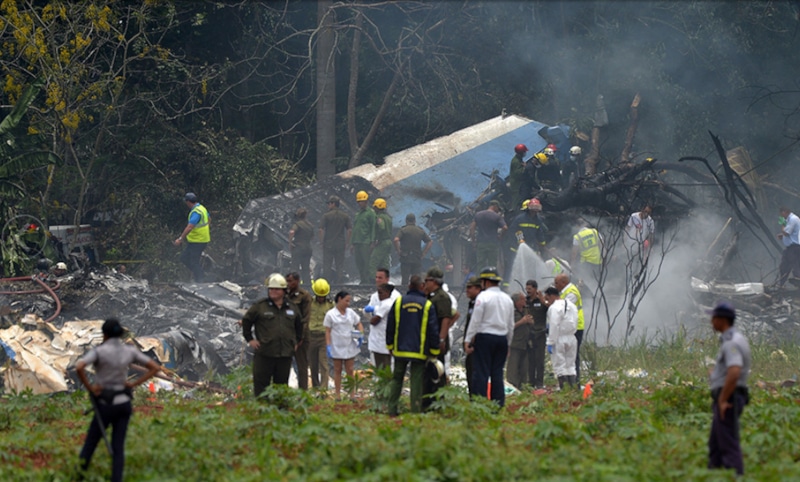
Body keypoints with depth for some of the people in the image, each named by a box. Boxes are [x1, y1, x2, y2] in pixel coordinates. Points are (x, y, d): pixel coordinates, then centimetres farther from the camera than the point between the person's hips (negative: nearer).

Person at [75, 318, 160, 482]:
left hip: (106, 405, -4)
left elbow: (79, 367, -32)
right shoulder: (130, 350, -2)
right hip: (123, 403, 4)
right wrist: (133, 384, -1)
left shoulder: (99, 350, -16)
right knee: (118, 448, 6)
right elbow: (155, 367, 1)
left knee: (91, 441, 19)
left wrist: (89, 387, -16)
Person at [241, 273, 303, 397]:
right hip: (264, 354, -3)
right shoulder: (259, 306, -1)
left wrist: (297, 341, 21)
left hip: (285, 354, 3)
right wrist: (250, 339, 3)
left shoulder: (292, 308, 10)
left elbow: (299, 325, 27)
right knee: (261, 383, -2)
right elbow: (246, 321, 9)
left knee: (282, 383, 8)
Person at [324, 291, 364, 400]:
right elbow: (327, 331, -5)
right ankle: (337, 394, 12)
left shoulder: (351, 313, 5)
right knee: (337, 370, 7)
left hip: (350, 346, 3)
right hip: (337, 347, -3)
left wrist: (361, 335, -5)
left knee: (350, 371, 6)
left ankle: (352, 394, 8)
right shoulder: (331, 314, -6)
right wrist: (328, 346, -12)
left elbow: (358, 324, 15)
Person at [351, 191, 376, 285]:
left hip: (366, 243, -7)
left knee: (366, 262, -9)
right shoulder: (357, 214, 20)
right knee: (359, 263, 6)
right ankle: (362, 280, 11)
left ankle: (367, 280, -9)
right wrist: (352, 243, 17)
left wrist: (372, 242, -13)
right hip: (357, 242, 7)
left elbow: (373, 228, -6)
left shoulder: (370, 213, -1)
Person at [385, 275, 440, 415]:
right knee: (416, 382, 1)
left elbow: (390, 326, 7)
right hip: (419, 351, -2)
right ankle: (415, 411, -3)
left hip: (400, 350, 2)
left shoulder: (398, 302, 2)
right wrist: (434, 351, 5)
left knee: (397, 379, 12)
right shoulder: (427, 305, -4)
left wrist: (390, 345, 17)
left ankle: (392, 410, 9)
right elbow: (433, 330, -3)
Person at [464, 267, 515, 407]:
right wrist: (508, 343, 23)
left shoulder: (483, 297, -8)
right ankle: (499, 404, 5)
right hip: (502, 338, 6)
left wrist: (468, 340, -7)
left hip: (485, 337, -6)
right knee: (497, 373, 8)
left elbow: (475, 321, -10)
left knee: (481, 372, -5)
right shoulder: (507, 299, 11)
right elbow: (511, 324, 16)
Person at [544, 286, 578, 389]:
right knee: (570, 365, 13)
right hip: (571, 338, 8)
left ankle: (563, 388, -5)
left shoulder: (555, 307, -16)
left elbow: (554, 326, -20)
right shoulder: (572, 305, 10)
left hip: (559, 339, -8)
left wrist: (550, 343, -17)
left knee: (559, 366, -2)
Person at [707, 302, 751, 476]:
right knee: (715, 444, 15)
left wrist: (723, 401, -25)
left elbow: (734, 373, -31)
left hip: (727, 400, -11)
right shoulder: (736, 339, 16)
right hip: (726, 400, 11)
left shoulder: (731, 342, -18)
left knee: (728, 444, -10)